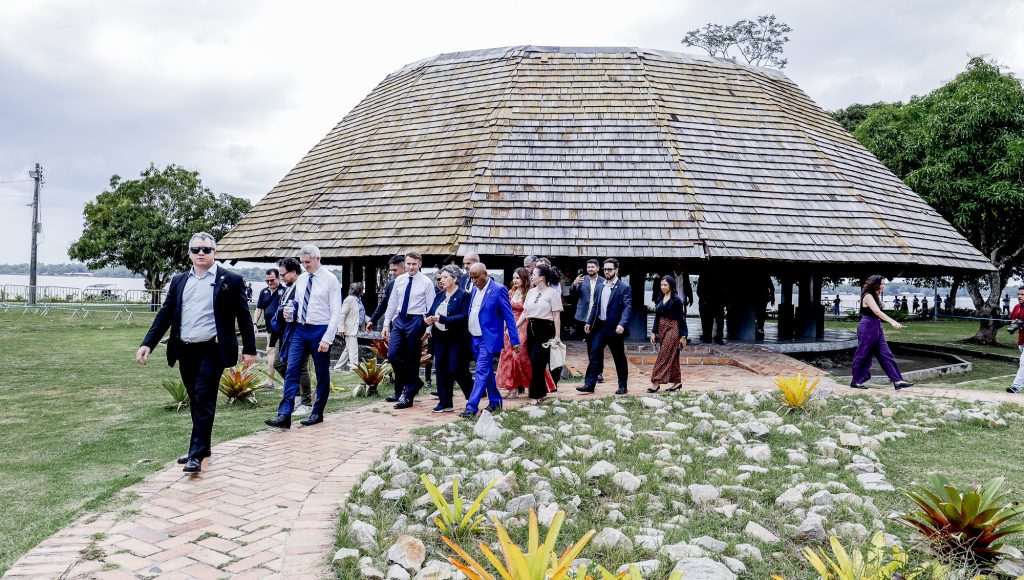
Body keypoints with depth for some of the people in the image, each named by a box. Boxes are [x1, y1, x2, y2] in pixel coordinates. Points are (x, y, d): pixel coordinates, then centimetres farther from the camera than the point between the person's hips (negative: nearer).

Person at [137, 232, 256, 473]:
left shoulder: (231, 280, -3)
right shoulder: (179, 281, 11)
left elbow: (243, 316, -2)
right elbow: (164, 315, 11)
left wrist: (249, 349, -4)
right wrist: (147, 344, 1)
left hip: (212, 351, -5)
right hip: (185, 351, 5)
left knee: (204, 401, -7)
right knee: (195, 402, 15)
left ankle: (197, 454, -3)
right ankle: (201, 446, 27)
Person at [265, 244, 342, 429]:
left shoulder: (330, 280, -8)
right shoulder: (301, 279, 10)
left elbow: (336, 313, -11)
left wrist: (327, 339, -16)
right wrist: (290, 310, -2)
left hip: (319, 331, -5)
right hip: (299, 329, 5)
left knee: (322, 374, 7)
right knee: (291, 371, -4)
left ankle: (317, 413, 20)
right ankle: (284, 415, -6)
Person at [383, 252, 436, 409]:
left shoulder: (427, 282, -5)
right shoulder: (399, 280, 8)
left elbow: (431, 307, -6)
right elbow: (392, 303, 12)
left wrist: (428, 328, -12)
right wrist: (386, 324, 9)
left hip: (416, 321, -4)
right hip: (399, 320, 5)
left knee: (412, 360, 3)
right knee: (393, 355, 0)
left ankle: (408, 396, 13)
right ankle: (400, 389, 22)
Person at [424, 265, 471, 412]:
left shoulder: (463, 296, -8)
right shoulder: (440, 295, 13)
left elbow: (464, 316, -19)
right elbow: (431, 312, 10)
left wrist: (442, 319, -25)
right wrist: (427, 319, -14)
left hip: (456, 339, -7)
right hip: (439, 338, 7)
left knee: (456, 370, -6)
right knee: (441, 369, 6)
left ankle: (473, 399, 14)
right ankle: (445, 402, 16)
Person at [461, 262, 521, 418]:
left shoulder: (499, 290, -12)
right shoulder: (474, 290, 10)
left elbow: (508, 316, -11)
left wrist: (514, 340, -11)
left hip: (489, 339, -8)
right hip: (475, 338, 8)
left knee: (481, 372, -11)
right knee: (487, 372, 16)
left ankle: (471, 407, -11)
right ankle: (495, 401, 29)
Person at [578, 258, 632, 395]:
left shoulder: (624, 288, -7)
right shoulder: (601, 287, 13)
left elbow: (628, 307, -15)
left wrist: (622, 324, -28)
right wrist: (589, 322, 11)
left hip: (614, 328, -5)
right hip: (600, 326, 5)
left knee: (619, 357, 6)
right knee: (594, 354, -1)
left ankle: (623, 386, 18)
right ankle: (589, 384, 1)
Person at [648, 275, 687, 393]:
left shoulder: (676, 300, -8)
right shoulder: (660, 299, 11)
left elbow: (681, 318, -8)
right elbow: (657, 317, 14)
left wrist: (683, 336, -10)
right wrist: (654, 333, 10)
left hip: (672, 329, -7)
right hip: (662, 329, 7)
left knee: (664, 356, -10)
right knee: (672, 357, 12)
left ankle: (656, 383, -12)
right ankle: (677, 381, 19)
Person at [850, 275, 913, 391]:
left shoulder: (875, 296, 14)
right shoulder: (868, 296, -15)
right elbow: (877, 312, -30)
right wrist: (892, 322, -38)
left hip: (876, 327, 9)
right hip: (867, 327, -9)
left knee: (886, 354, 4)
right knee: (863, 355, 0)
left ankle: (897, 381, 3)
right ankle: (856, 381, 10)